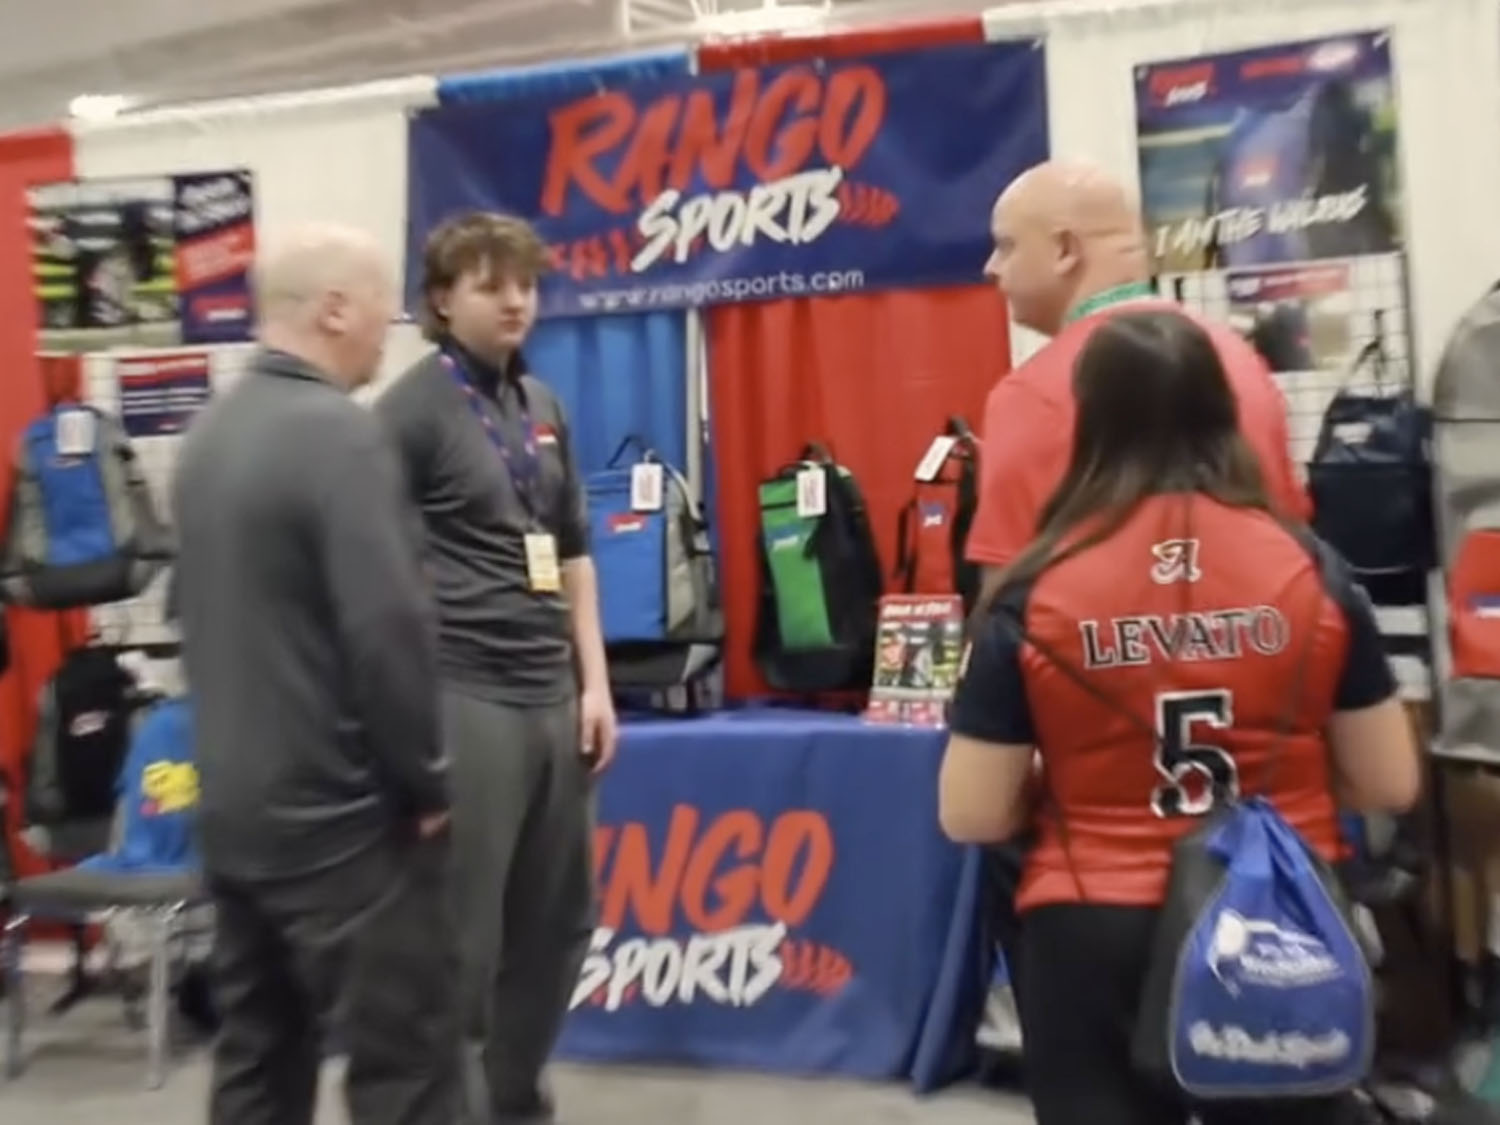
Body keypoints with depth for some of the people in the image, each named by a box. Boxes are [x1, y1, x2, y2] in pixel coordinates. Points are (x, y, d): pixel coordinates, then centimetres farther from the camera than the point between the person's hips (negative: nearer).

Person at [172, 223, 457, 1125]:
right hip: (340, 816, -9)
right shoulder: (338, 433, -18)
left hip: (234, 808, 9)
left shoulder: (211, 431, 9)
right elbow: (388, 632, -24)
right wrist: (426, 783, -11)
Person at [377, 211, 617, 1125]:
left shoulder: (543, 405, 14)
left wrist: (595, 683, 12)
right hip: (464, 699, -7)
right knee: (462, 937, 2)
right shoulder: (414, 410, -7)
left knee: (559, 922, 16)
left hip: (553, 697, 7)